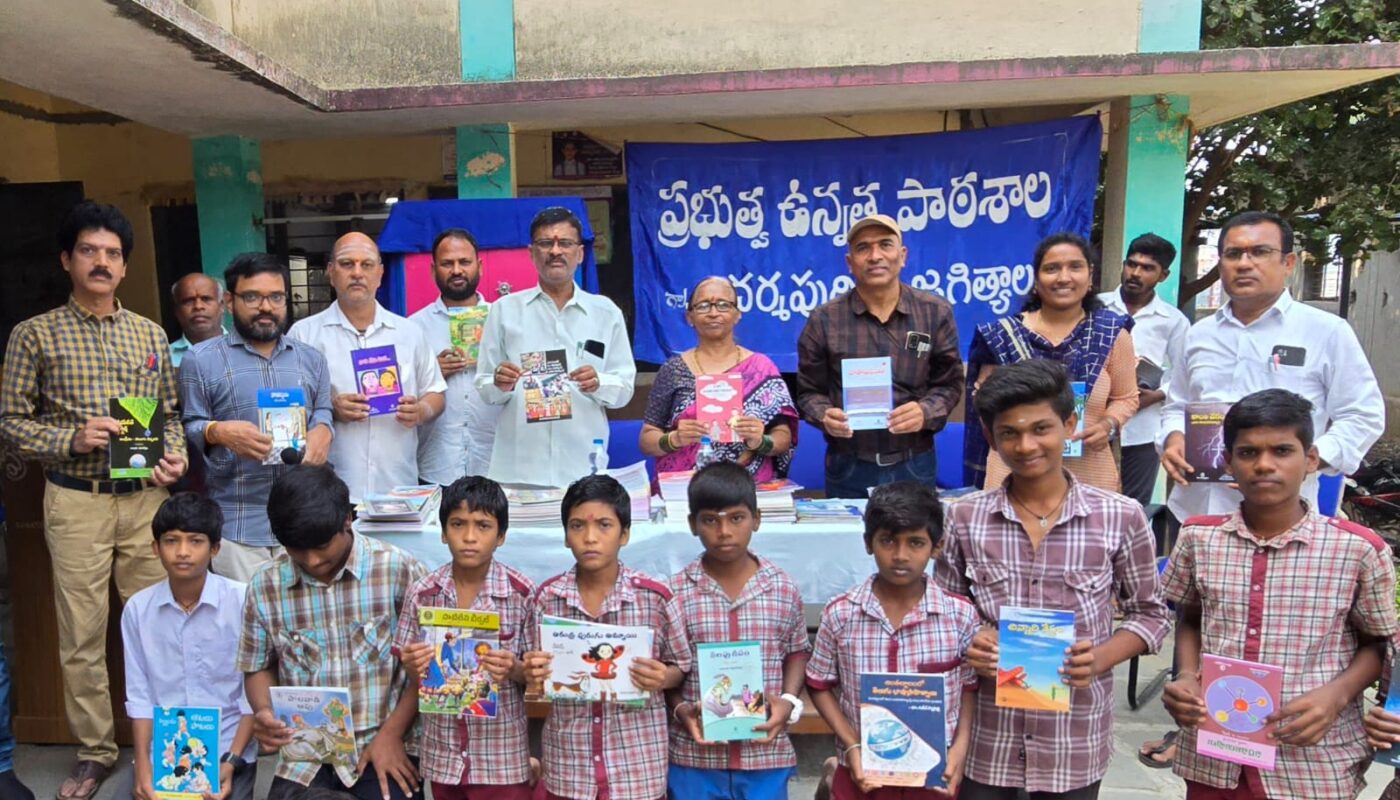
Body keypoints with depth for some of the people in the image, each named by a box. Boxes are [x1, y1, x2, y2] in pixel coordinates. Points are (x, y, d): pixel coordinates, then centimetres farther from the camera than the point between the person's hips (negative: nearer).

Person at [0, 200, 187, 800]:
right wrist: (72, 440, -15)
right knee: (82, 635, 6)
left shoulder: (150, 334, 9)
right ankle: (95, 752, 22)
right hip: (76, 501, -2)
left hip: (146, 498, 2)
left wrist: (174, 456, -4)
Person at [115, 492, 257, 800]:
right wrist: (142, 765, -9)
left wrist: (231, 761, -13)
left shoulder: (244, 600, -10)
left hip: (227, 751, -2)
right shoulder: (138, 608, 0)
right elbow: (139, 695, 1)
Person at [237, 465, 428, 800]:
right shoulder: (265, 585, -2)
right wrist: (264, 712, -6)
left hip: (385, 748, -2)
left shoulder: (398, 569, -11)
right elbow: (260, 668, 12)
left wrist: (392, 734, -9)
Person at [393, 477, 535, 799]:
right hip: (444, 755, 3)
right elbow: (415, 676, 5)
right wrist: (413, 666, -16)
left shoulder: (523, 593, -12)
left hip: (503, 758, -2)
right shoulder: (422, 593, -4)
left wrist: (514, 670, -24)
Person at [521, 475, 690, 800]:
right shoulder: (546, 597, -4)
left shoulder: (655, 597, -10)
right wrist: (533, 675, -14)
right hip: (568, 765, 2)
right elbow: (535, 673, 7)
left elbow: (680, 666, 2)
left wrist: (662, 678, -18)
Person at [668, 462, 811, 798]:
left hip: (766, 755, 1)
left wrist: (788, 701, -7)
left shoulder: (784, 588, -3)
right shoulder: (676, 592, -7)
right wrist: (681, 709, -15)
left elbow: (797, 652, 10)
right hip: (694, 756, -1)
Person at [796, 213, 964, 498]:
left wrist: (926, 412, -16)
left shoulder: (936, 313, 0)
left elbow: (949, 383, 4)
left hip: (915, 465, 1)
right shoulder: (824, 320, -4)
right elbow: (809, 390, 2)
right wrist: (825, 416, -19)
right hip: (848, 467, -1)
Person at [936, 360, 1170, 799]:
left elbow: (1150, 613, 4)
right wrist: (967, 646, -15)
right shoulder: (965, 517, -4)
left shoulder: (1121, 517, -7)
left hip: (1074, 738, 0)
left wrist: (1101, 658, -13)